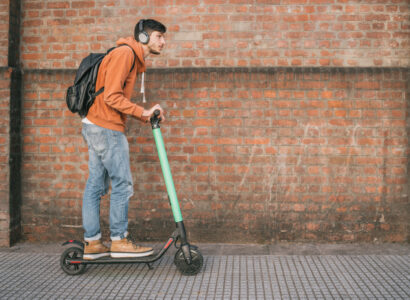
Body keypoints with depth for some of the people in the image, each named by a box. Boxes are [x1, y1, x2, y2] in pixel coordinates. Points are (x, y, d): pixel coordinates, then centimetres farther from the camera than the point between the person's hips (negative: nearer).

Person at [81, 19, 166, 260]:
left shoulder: (133, 58, 20)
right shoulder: (125, 53, -11)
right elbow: (111, 96, -19)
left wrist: (145, 115, 7)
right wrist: (143, 112, -15)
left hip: (96, 127, 10)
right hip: (107, 128, -10)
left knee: (96, 185, 10)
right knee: (122, 184, -4)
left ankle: (92, 243, 16)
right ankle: (119, 241, 5)